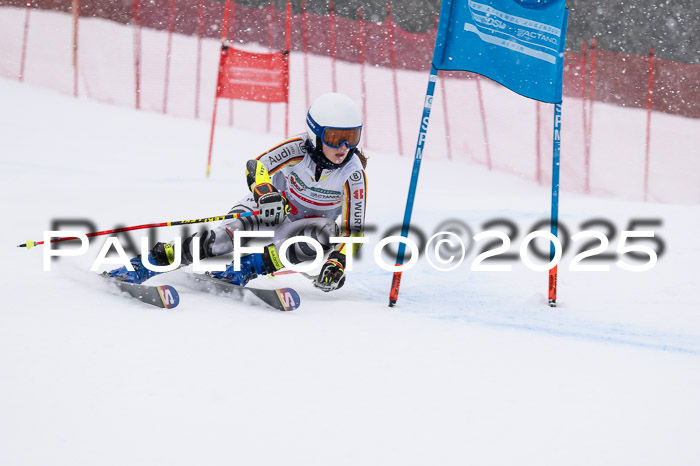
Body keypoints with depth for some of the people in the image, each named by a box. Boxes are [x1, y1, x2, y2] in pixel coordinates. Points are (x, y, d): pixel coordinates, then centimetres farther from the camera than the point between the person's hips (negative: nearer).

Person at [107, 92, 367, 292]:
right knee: (230, 234, -30)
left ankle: (242, 271, -28)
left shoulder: (353, 172, -21)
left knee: (323, 236, -35)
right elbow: (257, 168, -27)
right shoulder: (299, 148, -22)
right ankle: (140, 267, -26)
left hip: (306, 225, 1)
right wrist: (266, 194, -49)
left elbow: (354, 228, -17)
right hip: (273, 208, -1)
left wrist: (338, 262, -33)